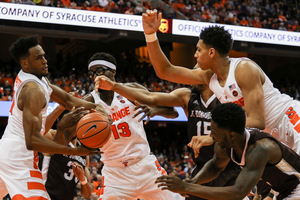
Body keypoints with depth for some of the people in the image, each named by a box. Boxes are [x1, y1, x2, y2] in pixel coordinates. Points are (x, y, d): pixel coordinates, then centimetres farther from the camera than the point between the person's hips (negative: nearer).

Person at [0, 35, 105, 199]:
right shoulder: (33, 90, -20)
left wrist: (95, 107, -6)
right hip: (19, 155, -11)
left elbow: (66, 99, 11)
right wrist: (75, 151, -29)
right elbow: (32, 140, -27)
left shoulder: (24, 78, 10)